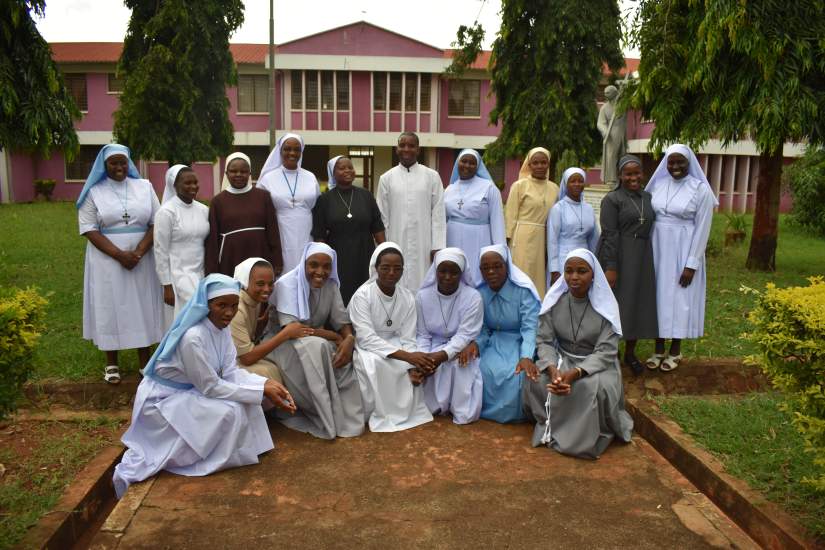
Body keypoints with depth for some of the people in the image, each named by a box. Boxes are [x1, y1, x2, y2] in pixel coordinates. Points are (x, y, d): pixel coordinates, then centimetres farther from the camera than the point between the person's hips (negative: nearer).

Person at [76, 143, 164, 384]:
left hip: (141, 260, 2)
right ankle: (111, 363, 16)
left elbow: (156, 223, 1)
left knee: (141, 306, 6)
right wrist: (119, 255, -16)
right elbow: (89, 229, -6)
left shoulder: (144, 187, 5)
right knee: (110, 307, 4)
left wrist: (138, 252, -13)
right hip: (107, 260, -1)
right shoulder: (94, 192, 0)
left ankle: (144, 361, 16)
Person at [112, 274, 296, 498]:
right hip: (162, 400, -8)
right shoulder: (193, 337, -31)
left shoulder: (221, 327, -5)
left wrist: (266, 383, -20)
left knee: (246, 400, -4)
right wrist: (262, 391, -27)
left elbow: (231, 372, -4)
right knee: (230, 411, -21)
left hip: (189, 392, 8)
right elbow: (210, 387, -26)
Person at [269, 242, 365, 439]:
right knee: (316, 346, -35)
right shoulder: (287, 284, -20)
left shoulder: (330, 284, -2)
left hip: (319, 344, 6)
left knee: (344, 356, -24)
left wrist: (349, 338, -28)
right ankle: (327, 419, -23)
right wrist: (334, 336, -24)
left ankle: (347, 418, -9)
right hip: (285, 345, -5)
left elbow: (341, 321, -3)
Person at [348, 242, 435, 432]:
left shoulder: (408, 298, -6)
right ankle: (381, 415, -17)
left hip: (394, 345, 5)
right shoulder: (362, 295, -20)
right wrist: (407, 356, -35)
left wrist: (413, 367, -29)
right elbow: (367, 338, -27)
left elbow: (407, 339, -8)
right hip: (367, 347, -4)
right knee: (375, 363, -35)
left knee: (411, 368, -24)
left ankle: (407, 412, -1)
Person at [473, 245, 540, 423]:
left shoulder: (523, 290, -18)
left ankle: (511, 414, 0)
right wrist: (475, 343, -26)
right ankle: (488, 410, 5)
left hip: (520, 342, -4)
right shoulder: (479, 293, -4)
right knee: (484, 370, -23)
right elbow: (482, 328, -1)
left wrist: (526, 357, -43)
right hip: (495, 342, 4)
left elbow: (530, 328, -25)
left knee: (518, 373, -29)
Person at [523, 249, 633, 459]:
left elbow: (605, 352, -18)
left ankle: (591, 436, -4)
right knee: (536, 380, -25)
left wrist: (574, 374, -33)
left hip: (597, 363, -3)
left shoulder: (605, 304, -15)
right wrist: (553, 370, -29)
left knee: (597, 389, -34)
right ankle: (551, 426, 2)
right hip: (561, 359, 3)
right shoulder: (554, 300, -7)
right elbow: (545, 341, -7)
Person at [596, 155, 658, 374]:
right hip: (617, 257, -6)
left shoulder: (648, 198, 10)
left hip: (642, 258, 6)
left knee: (637, 304, 10)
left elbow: (651, 229, 13)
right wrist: (611, 267, -20)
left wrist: (649, 261, 10)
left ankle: (630, 353, 23)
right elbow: (609, 234, -14)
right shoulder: (612, 199, -8)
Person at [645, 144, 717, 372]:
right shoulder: (658, 185, 4)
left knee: (679, 299, 5)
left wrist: (692, 264, -14)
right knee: (659, 296, 9)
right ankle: (659, 350, 21)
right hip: (659, 250, 4)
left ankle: (675, 351, 20)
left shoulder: (701, 189, -9)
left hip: (684, 252, -4)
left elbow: (702, 229, -10)